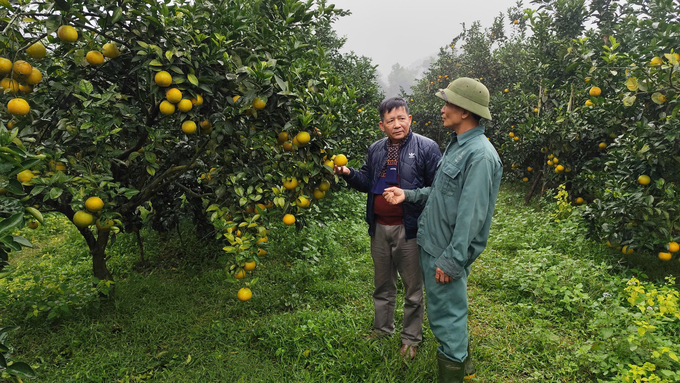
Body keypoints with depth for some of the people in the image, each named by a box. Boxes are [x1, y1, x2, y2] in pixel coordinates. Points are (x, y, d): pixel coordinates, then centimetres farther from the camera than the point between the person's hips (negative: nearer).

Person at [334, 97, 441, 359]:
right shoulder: (376, 150, 9)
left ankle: (411, 337, 29)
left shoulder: (426, 148, -8)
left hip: (409, 229, -5)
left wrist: (410, 196, -21)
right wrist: (349, 174, 0)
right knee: (382, 284, 20)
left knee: (413, 287, 10)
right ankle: (382, 328, 40)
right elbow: (367, 182, 17)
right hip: (379, 228, 5)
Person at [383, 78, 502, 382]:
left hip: (448, 254, -10)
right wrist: (408, 195, 6)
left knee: (447, 315, 5)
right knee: (446, 310, 24)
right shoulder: (457, 145, 10)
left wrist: (452, 260, -21)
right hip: (431, 244, 10)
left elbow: (471, 215, -24)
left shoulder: (480, 155, -21)